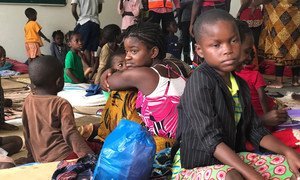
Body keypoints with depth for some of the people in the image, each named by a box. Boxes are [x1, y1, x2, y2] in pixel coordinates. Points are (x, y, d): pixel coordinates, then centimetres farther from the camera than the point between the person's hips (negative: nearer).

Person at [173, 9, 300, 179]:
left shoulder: (241, 85, 6)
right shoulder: (200, 80, -19)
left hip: (231, 159, 8)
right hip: (194, 165, -7)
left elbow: (256, 130, 9)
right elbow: (210, 139, -25)